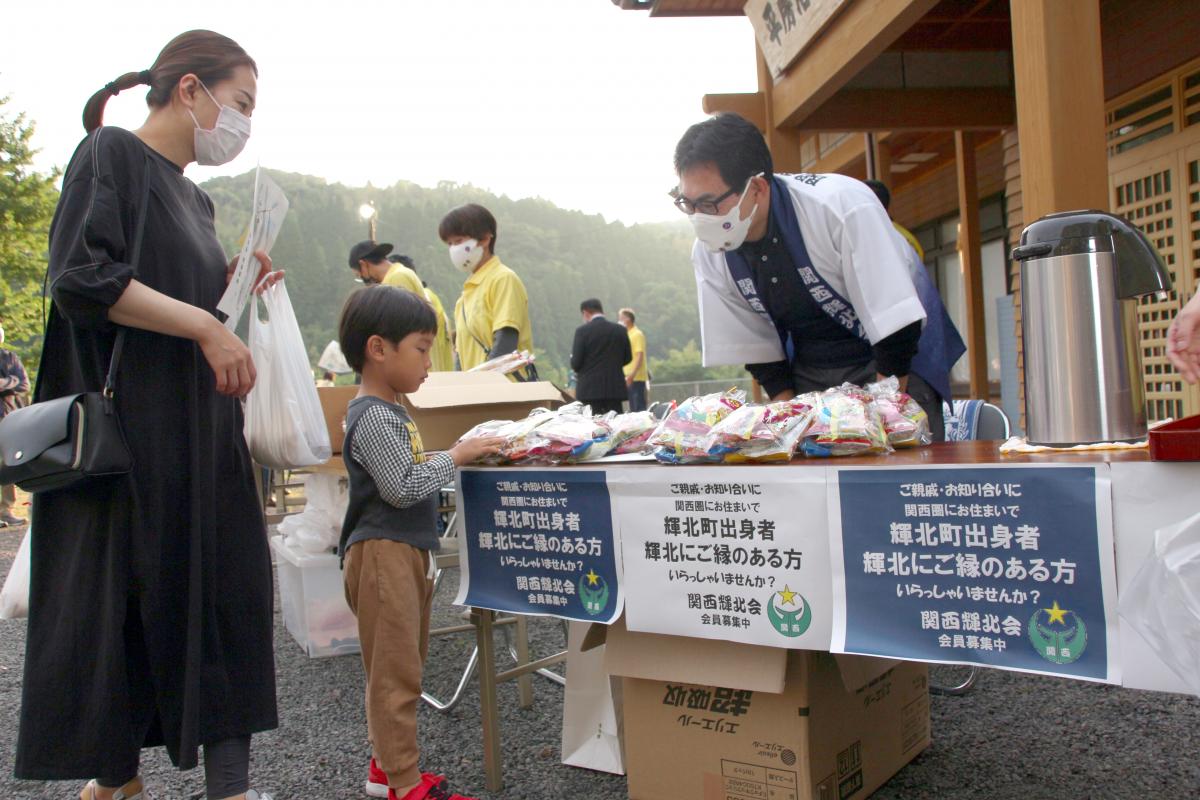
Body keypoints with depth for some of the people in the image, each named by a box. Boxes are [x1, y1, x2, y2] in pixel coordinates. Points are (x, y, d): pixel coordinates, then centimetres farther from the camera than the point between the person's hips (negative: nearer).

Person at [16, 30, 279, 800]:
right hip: (123, 423, -8)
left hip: (198, 430, 8)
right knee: (112, 596, 3)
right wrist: (204, 324, -18)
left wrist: (231, 288, 6)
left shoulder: (194, 198, 19)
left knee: (226, 588, 4)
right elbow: (83, 279, -18)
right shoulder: (112, 152, -5)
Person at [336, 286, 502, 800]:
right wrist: (455, 457, -13)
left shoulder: (389, 413, 15)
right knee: (396, 674, -2)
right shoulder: (372, 417, -16)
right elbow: (401, 487, -21)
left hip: (406, 551, 11)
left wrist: (454, 457, 14)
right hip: (383, 553, -10)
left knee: (401, 668, 18)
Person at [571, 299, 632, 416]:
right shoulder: (620, 330, 4)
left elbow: (575, 363, -9)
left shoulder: (582, 331, -8)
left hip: (590, 389, -3)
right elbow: (628, 358, 12)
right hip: (615, 388, 3)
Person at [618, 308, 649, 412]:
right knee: (633, 408, 11)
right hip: (628, 378, 9)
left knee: (639, 408, -9)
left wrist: (632, 374, -27)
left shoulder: (637, 334, -9)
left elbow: (640, 356, -17)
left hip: (637, 378, -9)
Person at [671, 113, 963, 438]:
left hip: (897, 366, -4)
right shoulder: (708, 250, -12)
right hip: (807, 372, 4)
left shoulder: (842, 206, -27)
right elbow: (755, 348, -3)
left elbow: (897, 326, -24)